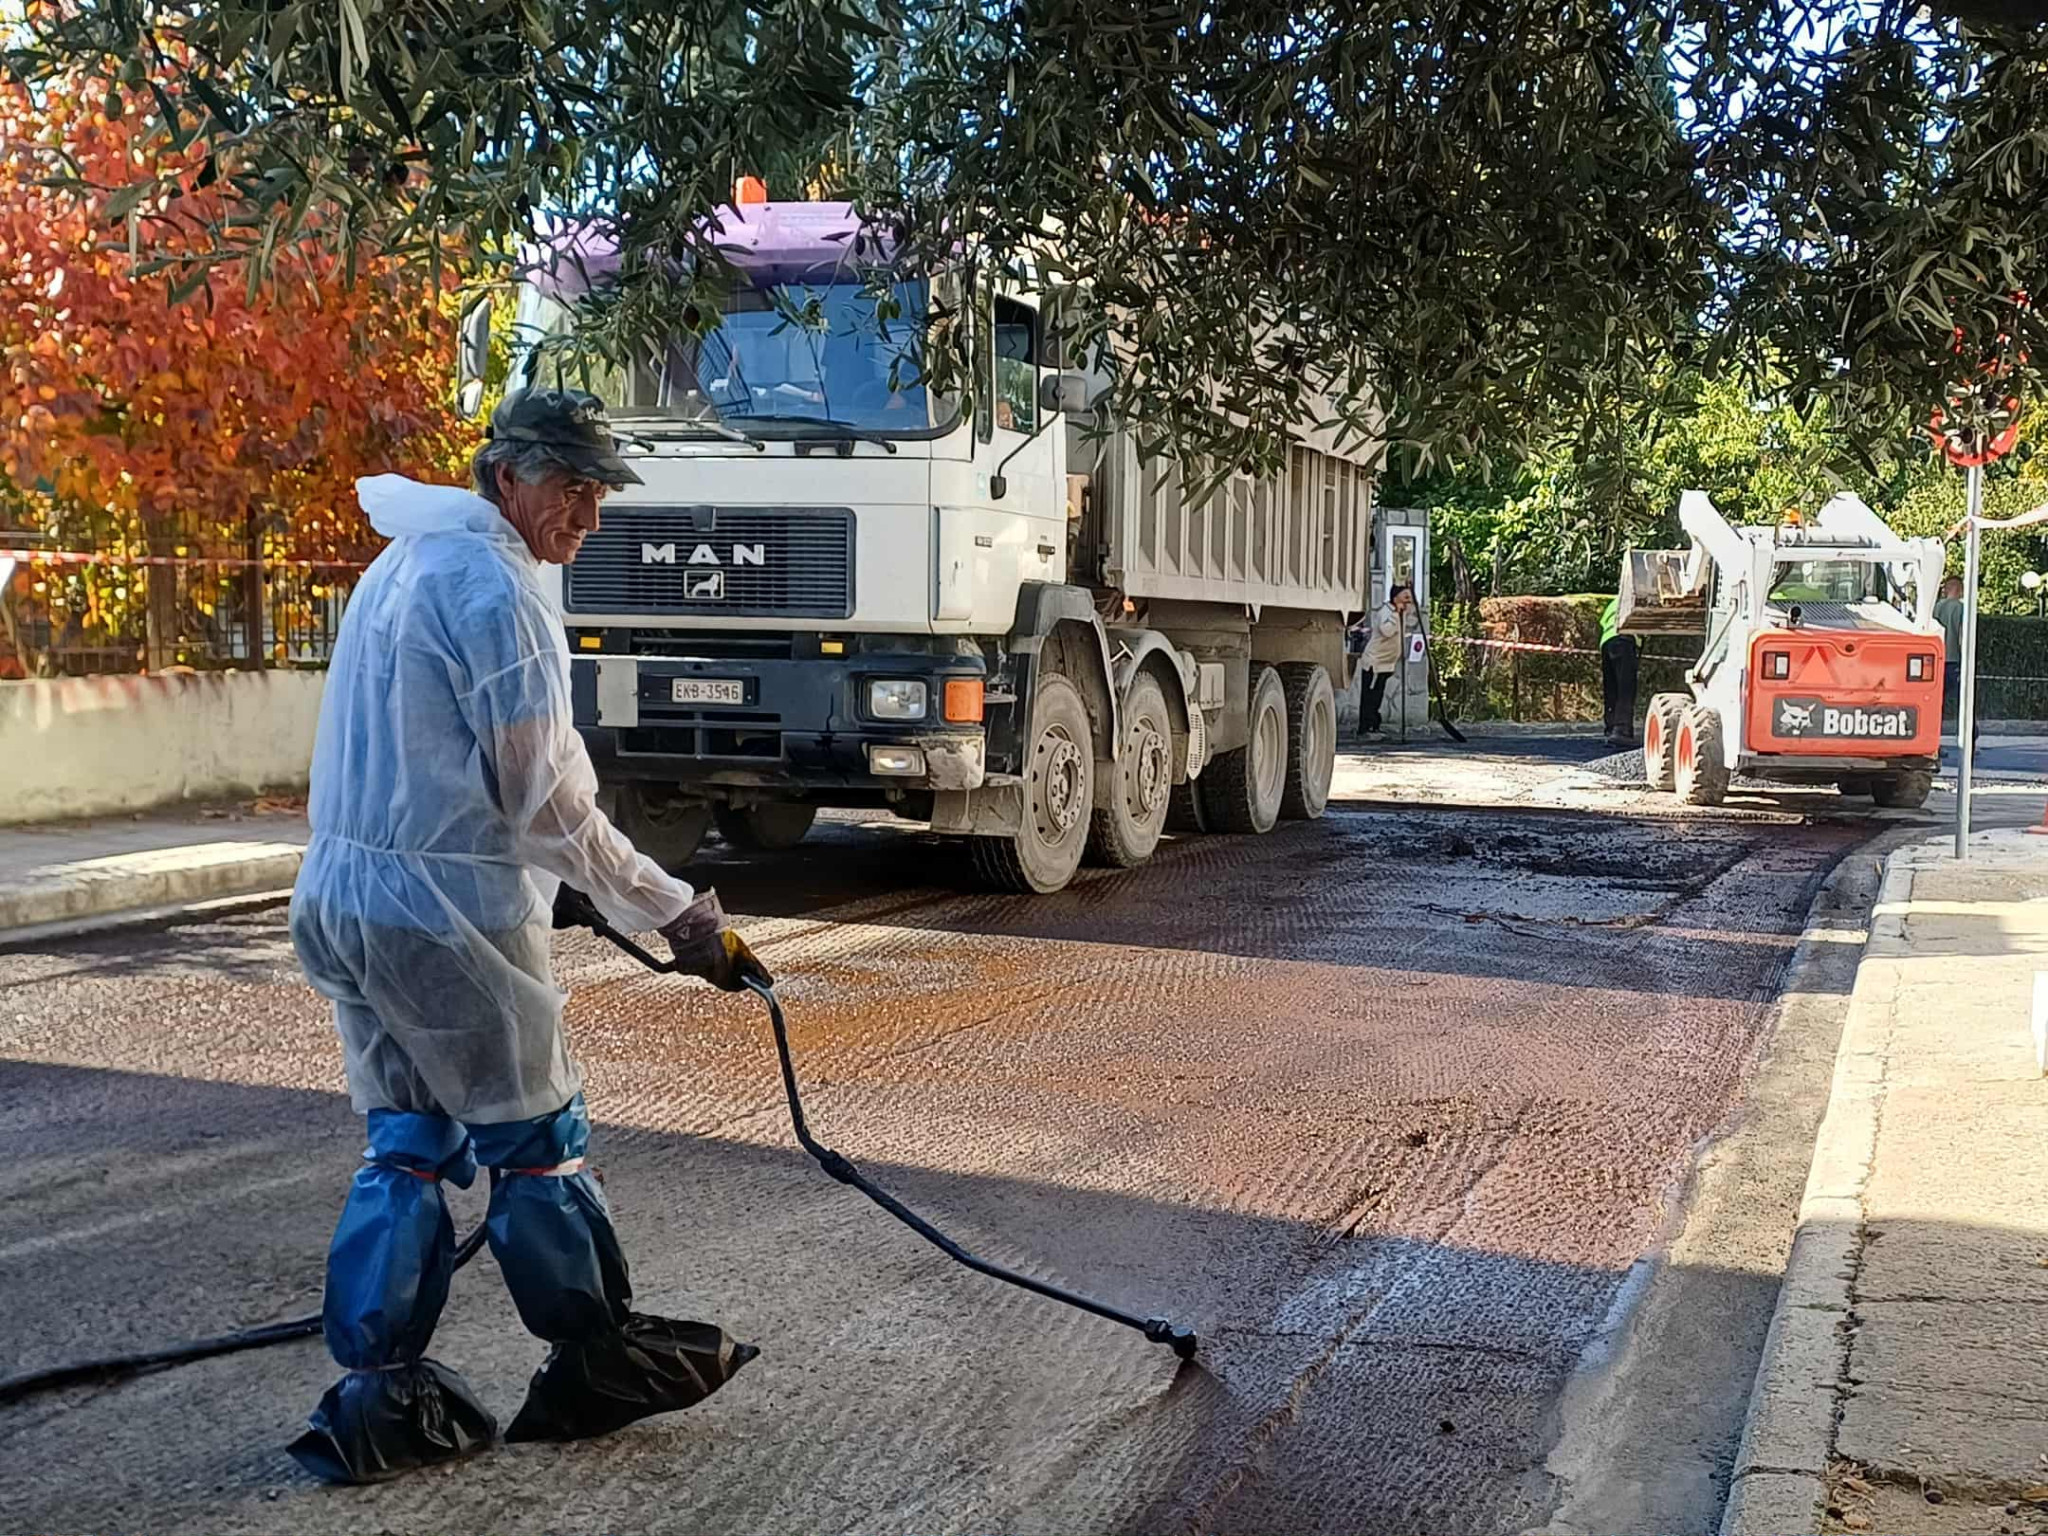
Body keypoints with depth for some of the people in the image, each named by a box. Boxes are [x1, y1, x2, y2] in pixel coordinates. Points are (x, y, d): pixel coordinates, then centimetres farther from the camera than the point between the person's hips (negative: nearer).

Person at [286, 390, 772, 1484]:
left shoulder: (405, 562, 17)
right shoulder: (492, 583, -15)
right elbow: (546, 798, -17)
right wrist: (672, 912, -10)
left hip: (341, 901, 9)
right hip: (445, 913, -9)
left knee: (408, 1145, 13)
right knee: (536, 1136, 5)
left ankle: (375, 1398, 15)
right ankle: (596, 1363, 18)